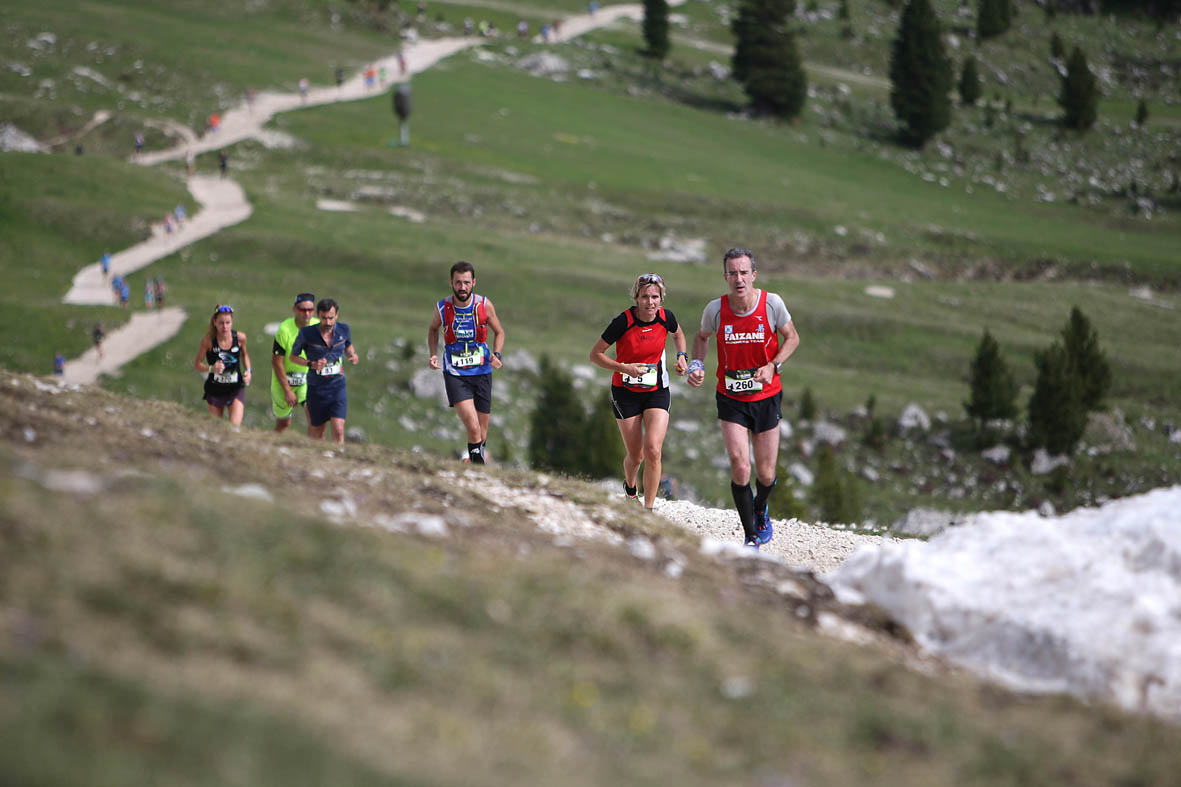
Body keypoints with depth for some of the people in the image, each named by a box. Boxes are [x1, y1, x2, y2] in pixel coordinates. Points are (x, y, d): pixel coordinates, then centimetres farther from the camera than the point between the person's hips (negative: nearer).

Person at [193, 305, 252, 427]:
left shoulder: (240, 338, -11)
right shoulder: (208, 340, -17)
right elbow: (197, 364, -9)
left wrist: (248, 370, -5)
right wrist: (211, 368, -28)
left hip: (236, 389, 0)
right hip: (215, 390, 0)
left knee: (235, 426, -15)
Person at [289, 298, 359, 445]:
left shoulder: (344, 329, -5)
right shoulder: (307, 333, -13)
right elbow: (292, 356, 0)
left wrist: (352, 356, -5)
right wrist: (311, 364, -17)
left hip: (338, 388, 1)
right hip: (316, 389, -1)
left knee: (338, 431, -15)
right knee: (317, 434, 12)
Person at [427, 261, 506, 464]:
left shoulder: (484, 306, -5)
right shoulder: (442, 307, -6)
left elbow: (499, 332, 12)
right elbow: (433, 329, 16)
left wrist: (496, 354, -6)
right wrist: (433, 354, 2)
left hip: (482, 373, 2)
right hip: (455, 375, -2)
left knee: (482, 432, 9)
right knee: (473, 428, -22)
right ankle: (478, 463, -8)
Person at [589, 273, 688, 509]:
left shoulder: (666, 317, -9)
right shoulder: (623, 321, -19)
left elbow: (678, 333, 18)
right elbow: (595, 355, -11)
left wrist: (682, 355, 0)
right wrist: (625, 368, -23)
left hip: (657, 392, 2)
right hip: (626, 392, -1)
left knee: (653, 451, -16)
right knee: (635, 456, 6)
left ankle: (649, 508, -5)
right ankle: (630, 488, 40)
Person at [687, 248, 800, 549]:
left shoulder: (772, 303, -13)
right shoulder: (716, 309, -11)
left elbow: (792, 338, 1)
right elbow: (702, 337, 11)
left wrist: (772, 366, -15)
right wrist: (696, 364, -7)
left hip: (767, 397, 0)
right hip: (731, 400, 0)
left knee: (766, 474, 7)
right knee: (740, 466, -16)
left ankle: (761, 510, 42)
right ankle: (751, 536, -1)